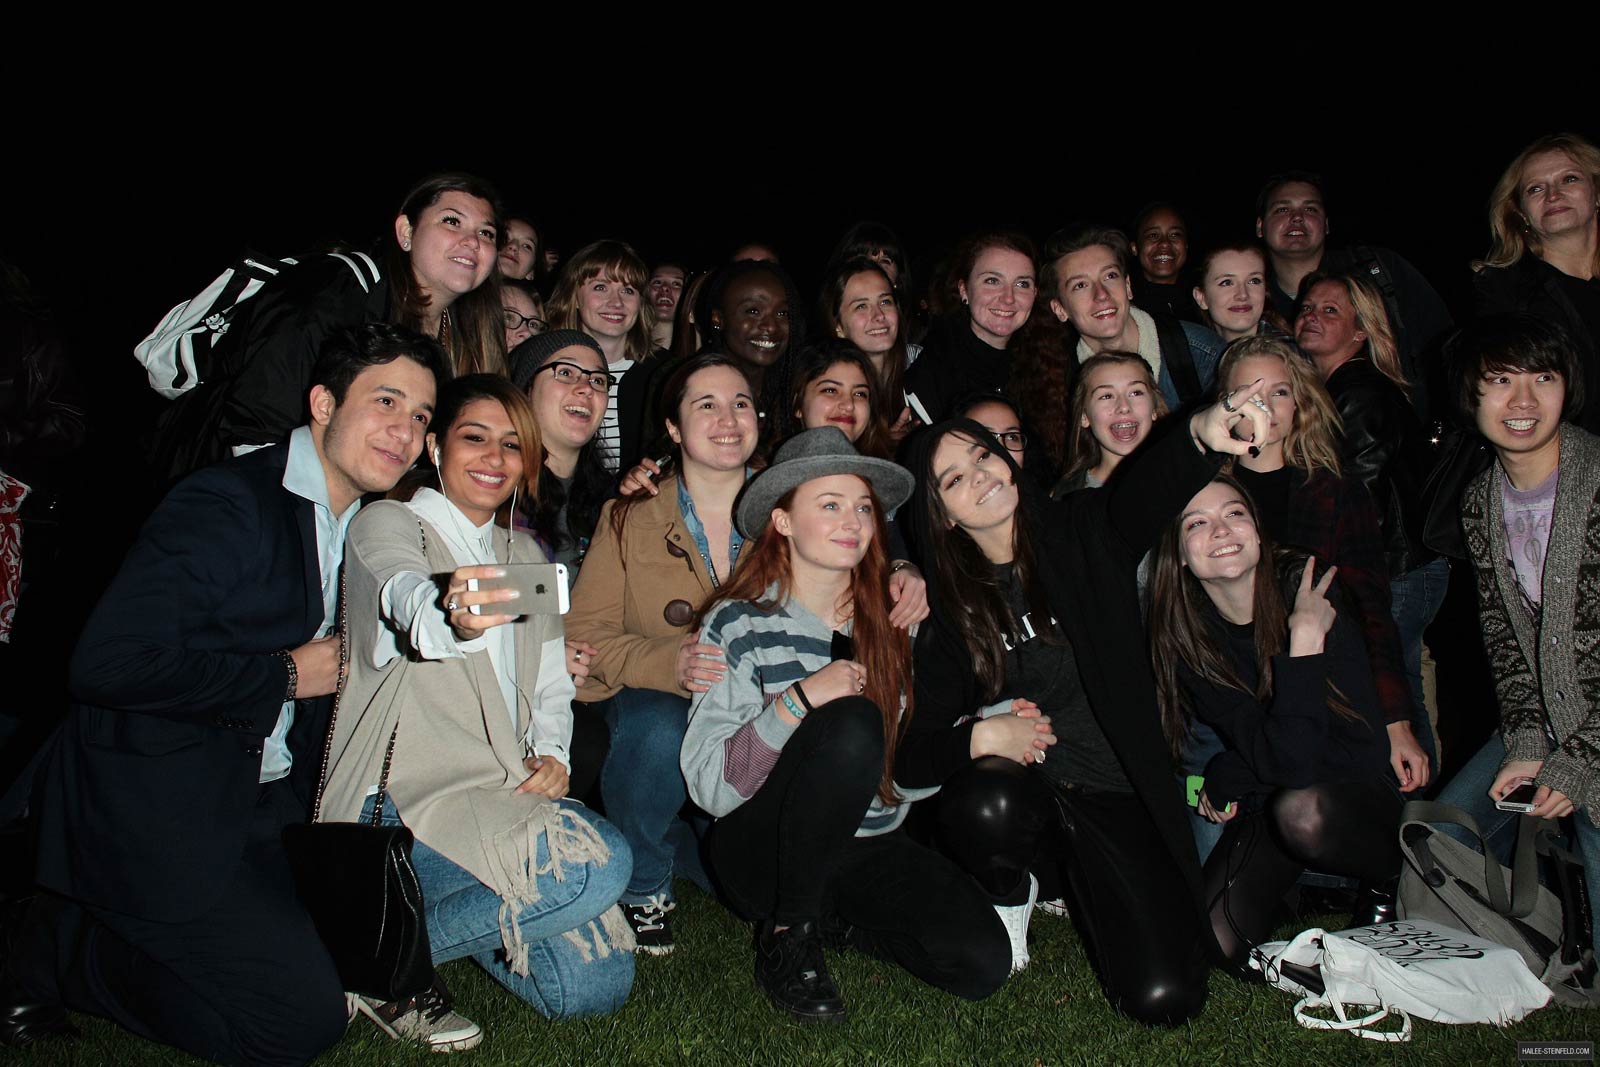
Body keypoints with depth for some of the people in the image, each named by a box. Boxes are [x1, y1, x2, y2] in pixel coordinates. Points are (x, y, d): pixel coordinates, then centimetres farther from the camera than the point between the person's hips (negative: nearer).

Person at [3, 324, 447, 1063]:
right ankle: (64, 948, 6)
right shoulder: (225, 505, -18)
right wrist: (283, 676, -18)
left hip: (262, 799, 9)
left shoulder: (364, 528, 8)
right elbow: (108, 661, -26)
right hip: (152, 806, -8)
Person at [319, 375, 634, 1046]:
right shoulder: (386, 525, -1)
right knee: (599, 863, -31)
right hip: (410, 795, -7)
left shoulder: (524, 555, 21)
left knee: (599, 985, -8)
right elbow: (407, 600, -25)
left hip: (507, 790, 7)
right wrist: (454, 617, -49)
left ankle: (454, 910, 16)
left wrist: (552, 755, 0)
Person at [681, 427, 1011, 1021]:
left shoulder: (891, 621, 2)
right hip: (762, 848, -4)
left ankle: (835, 916, 10)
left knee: (983, 963, -19)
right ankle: (786, 936, -13)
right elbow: (707, 785, -18)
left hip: (869, 845, 4)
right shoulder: (739, 623, -9)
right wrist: (798, 700, -28)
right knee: (853, 722, -31)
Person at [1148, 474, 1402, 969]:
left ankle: (1396, 878, -4)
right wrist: (1305, 640, -29)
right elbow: (1285, 760, -21)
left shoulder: (1306, 588, -17)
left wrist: (1228, 776, -18)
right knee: (1217, 947, -16)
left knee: (1301, 811, -37)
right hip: (1269, 807, 3)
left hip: (1356, 798, -3)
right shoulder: (1186, 639, -11)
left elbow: (1365, 747, -18)